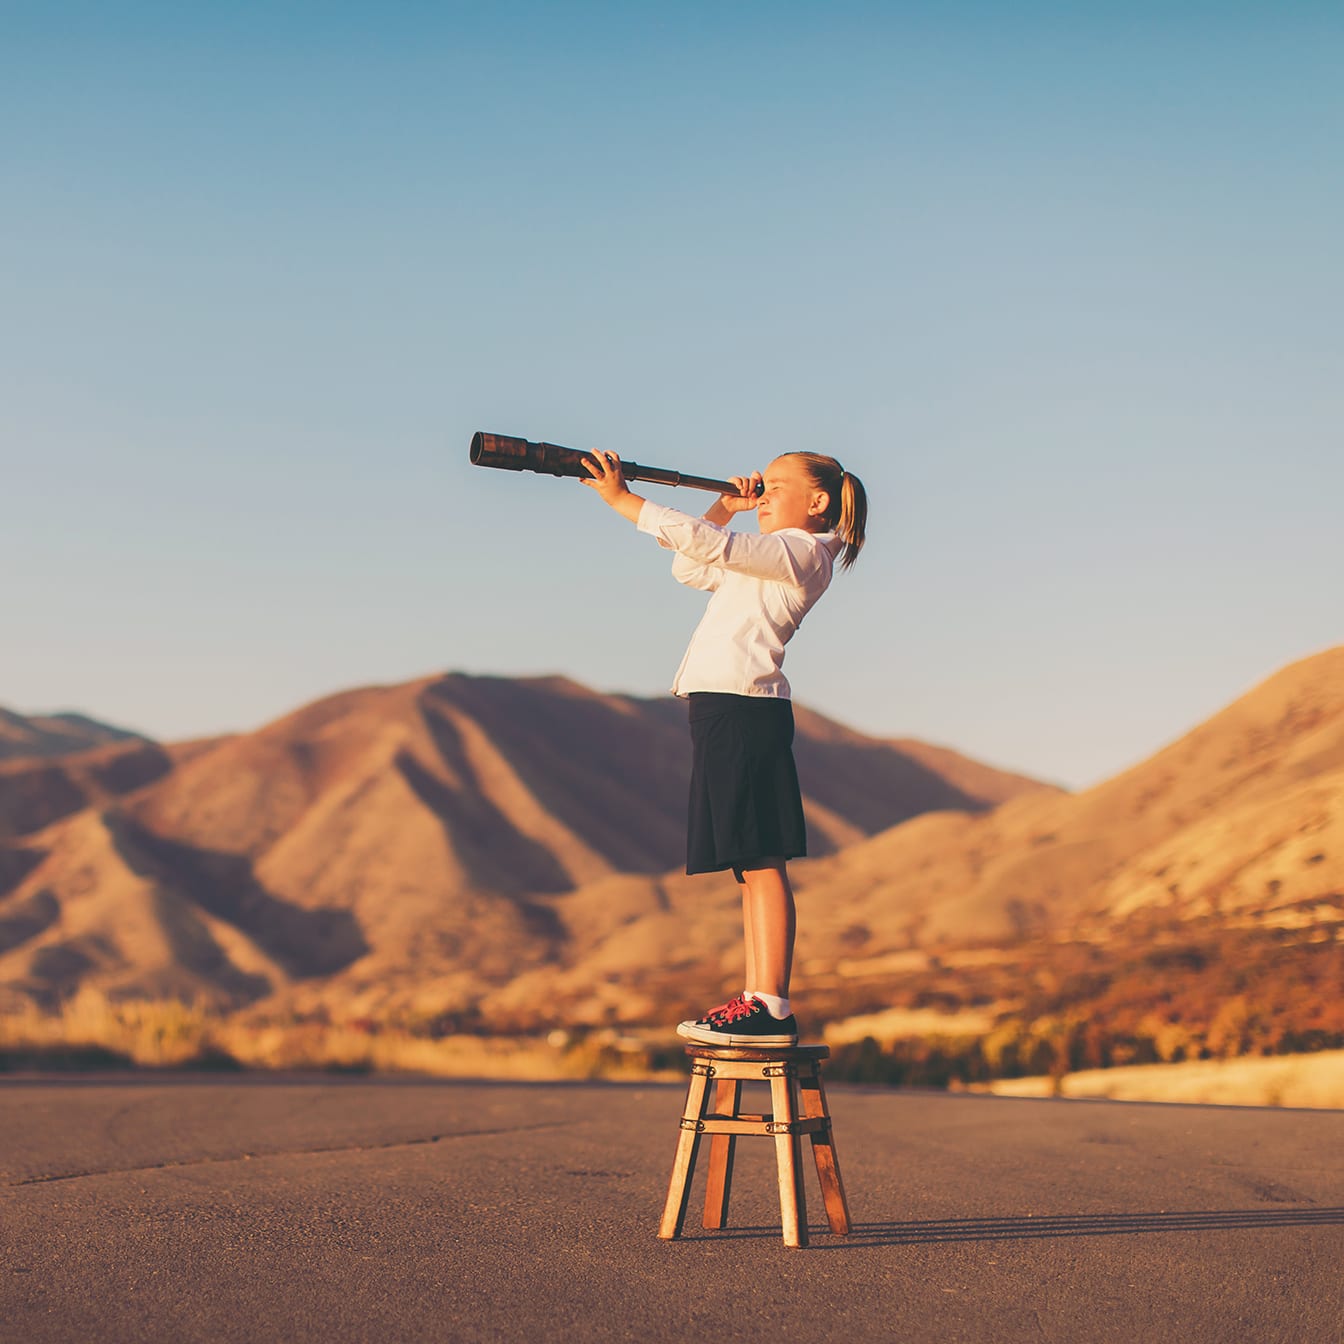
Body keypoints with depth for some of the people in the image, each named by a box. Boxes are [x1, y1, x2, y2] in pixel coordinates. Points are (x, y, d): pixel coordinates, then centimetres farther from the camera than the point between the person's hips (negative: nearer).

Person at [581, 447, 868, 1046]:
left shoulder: (801, 551, -6)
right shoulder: (767, 558, 22)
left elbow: (706, 545, -17)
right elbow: (689, 569, 31)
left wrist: (619, 497, -14)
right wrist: (724, 507, 19)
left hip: (744, 708, -10)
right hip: (723, 707, 10)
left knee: (761, 860, -12)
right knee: (750, 865, 8)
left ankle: (773, 1009, -13)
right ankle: (757, 999, 10)